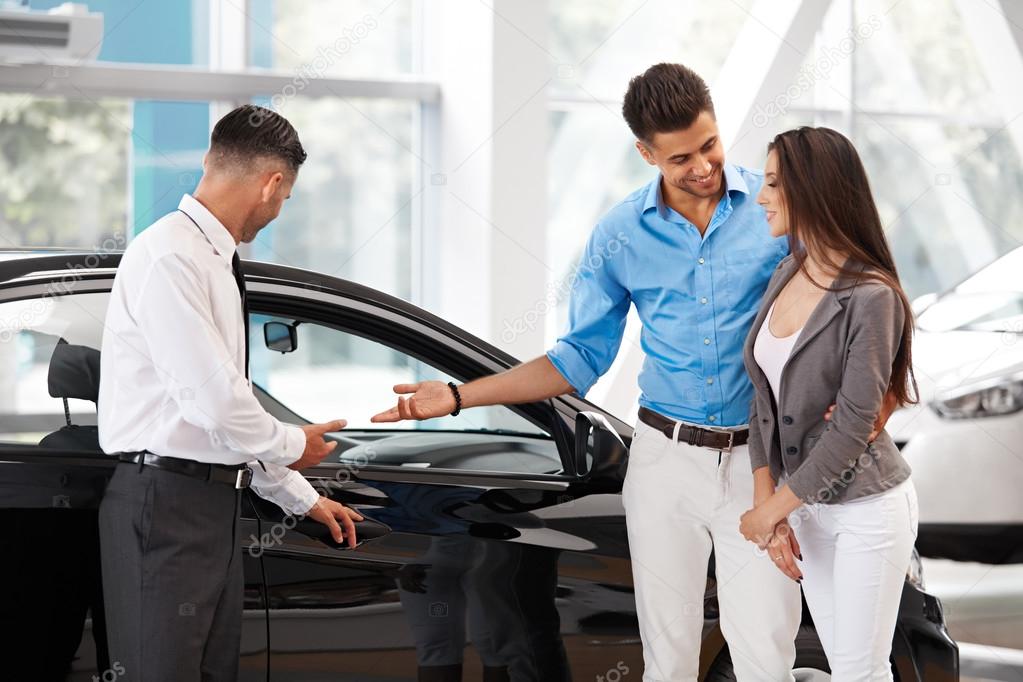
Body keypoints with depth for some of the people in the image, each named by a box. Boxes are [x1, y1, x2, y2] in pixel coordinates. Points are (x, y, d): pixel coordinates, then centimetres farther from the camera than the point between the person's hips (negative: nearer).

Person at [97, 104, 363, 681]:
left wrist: (302, 498, 27)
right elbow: (211, 399, -20)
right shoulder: (171, 258, -15)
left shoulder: (217, 262, 15)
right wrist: (293, 446, -3)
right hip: (167, 502, -10)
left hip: (215, 503, 10)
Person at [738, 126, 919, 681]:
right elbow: (765, 400, 3)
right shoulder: (786, 275, 1)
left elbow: (851, 427, -21)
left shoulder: (870, 297, -22)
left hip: (868, 509, -7)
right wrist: (766, 502, -6)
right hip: (805, 504, 7)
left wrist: (773, 509, -14)